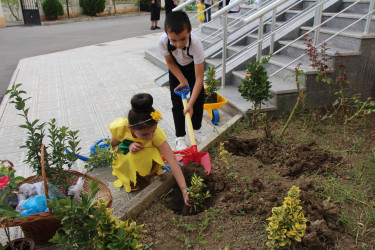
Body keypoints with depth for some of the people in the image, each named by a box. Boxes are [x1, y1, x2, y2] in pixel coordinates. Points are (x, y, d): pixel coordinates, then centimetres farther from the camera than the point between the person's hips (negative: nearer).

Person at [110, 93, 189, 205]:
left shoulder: (156, 133, -34)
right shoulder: (120, 128, -32)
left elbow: (172, 161, -35)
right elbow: (112, 146, -9)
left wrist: (184, 189, -39)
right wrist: (128, 147, -31)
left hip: (145, 158, 0)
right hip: (124, 161, 1)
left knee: (153, 152, -32)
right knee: (130, 157, -31)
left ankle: (149, 173, -2)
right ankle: (130, 179, 0)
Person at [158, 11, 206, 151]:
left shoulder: (196, 44, -42)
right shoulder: (163, 41, -36)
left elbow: (199, 78, -40)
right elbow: (170, 62, -14)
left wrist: (191, 104, -42)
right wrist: (183, 81, -19)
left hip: (194, 66, -1)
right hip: (176, 69, 1)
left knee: (198, 99, 1)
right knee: (177, 103, -2)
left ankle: (196, 129, 25)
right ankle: (180, 137, 10)